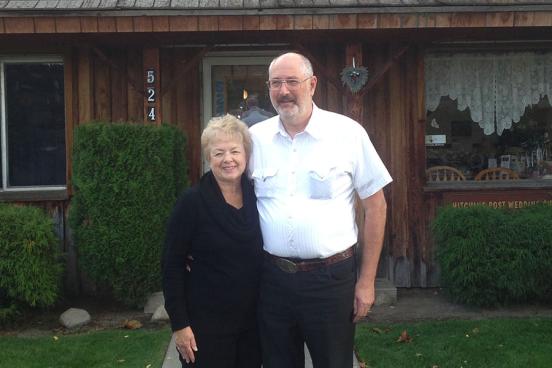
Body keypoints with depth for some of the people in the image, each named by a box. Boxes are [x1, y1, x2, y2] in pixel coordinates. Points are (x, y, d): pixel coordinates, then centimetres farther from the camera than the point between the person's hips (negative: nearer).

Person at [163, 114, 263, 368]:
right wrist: (179, 323, -13)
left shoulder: (257, 197, 0)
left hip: (253, 318, 4)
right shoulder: (193, 201, -11)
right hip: (207, 322, -4)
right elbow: (173, 265, -10)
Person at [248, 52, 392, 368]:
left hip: (331, 276, -2)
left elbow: (376, 205, -1)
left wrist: (367, 280, -3)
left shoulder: (348, 132, -5)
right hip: (272, 276, 3)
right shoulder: (255, 138, 3)